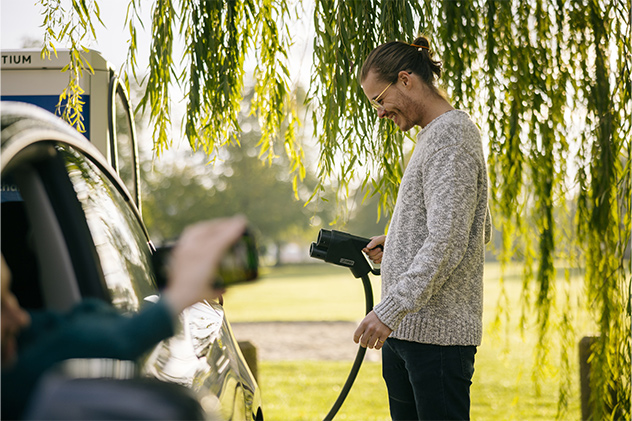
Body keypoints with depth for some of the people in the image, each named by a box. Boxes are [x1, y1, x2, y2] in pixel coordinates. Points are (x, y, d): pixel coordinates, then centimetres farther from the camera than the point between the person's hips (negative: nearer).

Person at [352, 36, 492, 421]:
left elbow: (446, 245, -22)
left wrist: (391, 309, -24)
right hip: (405, 326, 10)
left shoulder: (452, 137, -12)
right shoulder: (436, 135, 19)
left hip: (438, 332, -10)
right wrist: (397, 241, 18)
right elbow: (481, 231, 25)